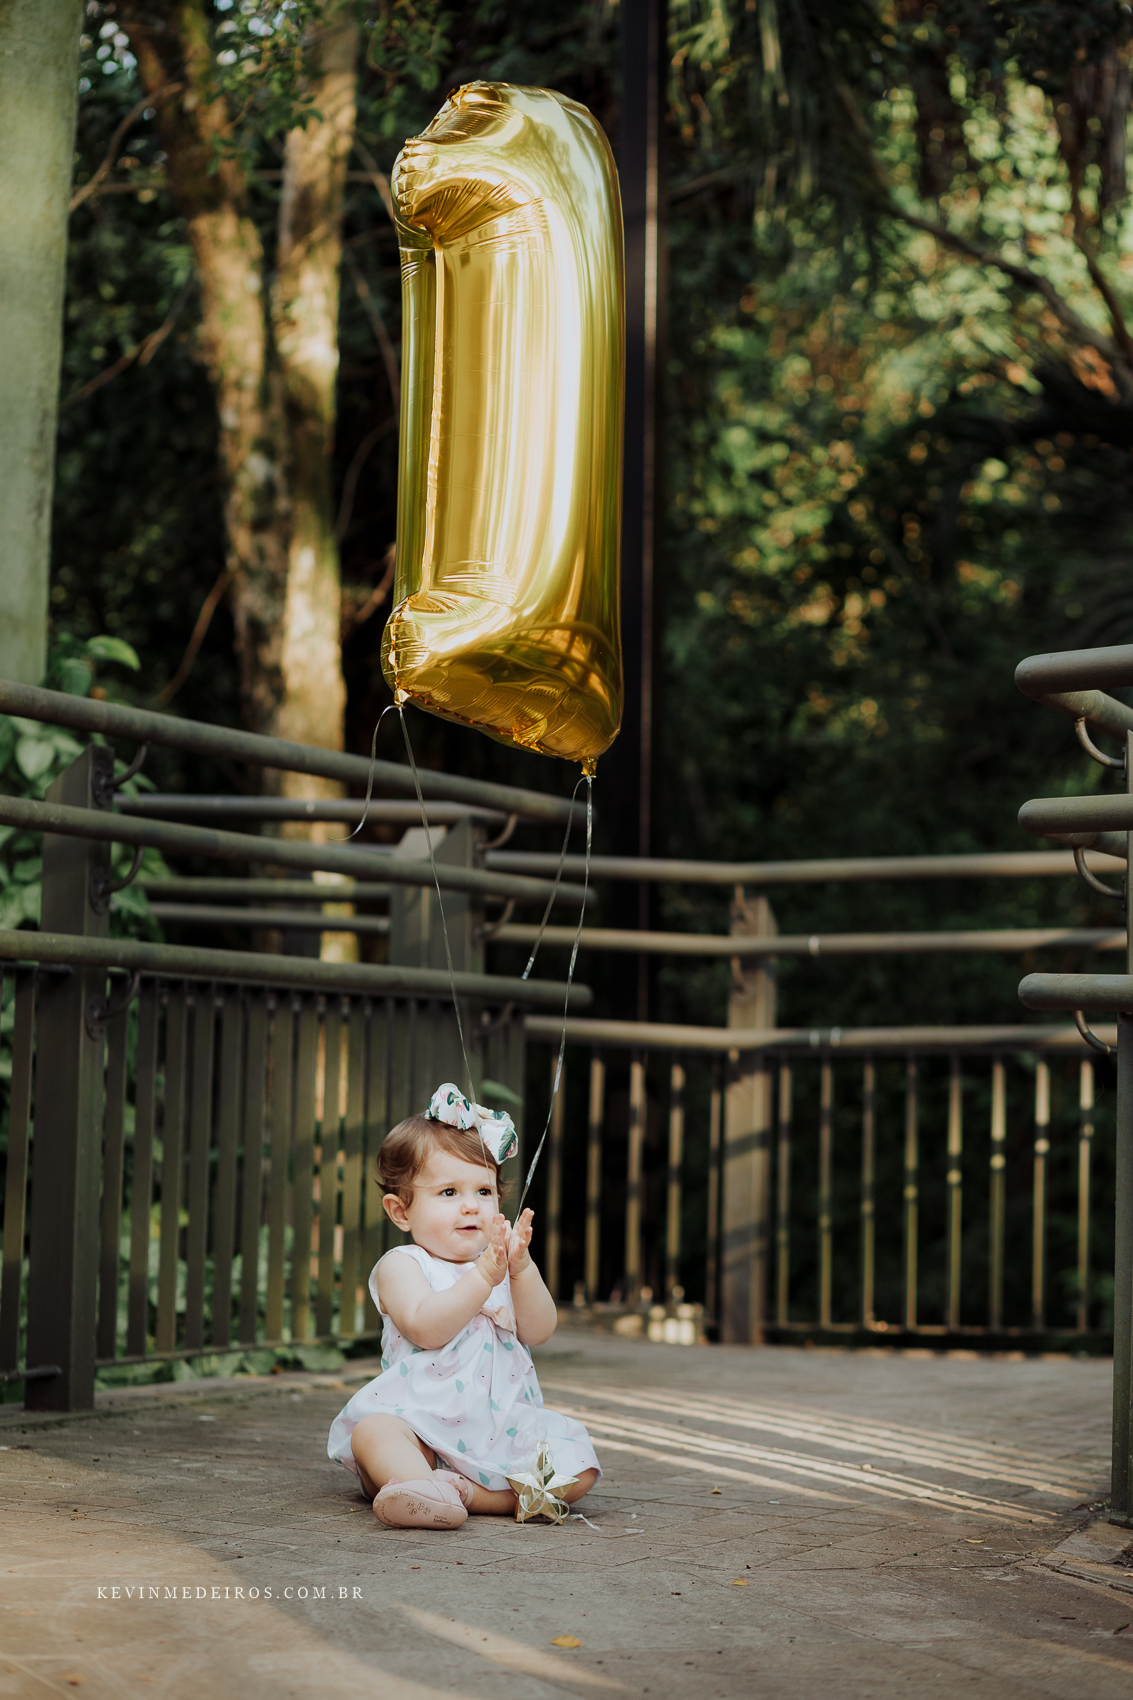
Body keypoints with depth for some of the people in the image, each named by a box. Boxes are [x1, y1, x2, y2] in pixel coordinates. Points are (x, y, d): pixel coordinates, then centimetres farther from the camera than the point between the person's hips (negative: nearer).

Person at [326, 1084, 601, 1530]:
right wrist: (483, 1276, -26)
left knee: (577, 1467, -17)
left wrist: (521, 1267, -14)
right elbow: (425, 1328, -19)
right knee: (372, 1430, -34)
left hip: (503, 1424, 4)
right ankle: (424, 1489, -56)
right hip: (421, 1424, -4)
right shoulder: (402, 1266, -1)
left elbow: (538, 1331, 1)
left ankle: (468, 1491, -30)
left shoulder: (501, 1264, 14)